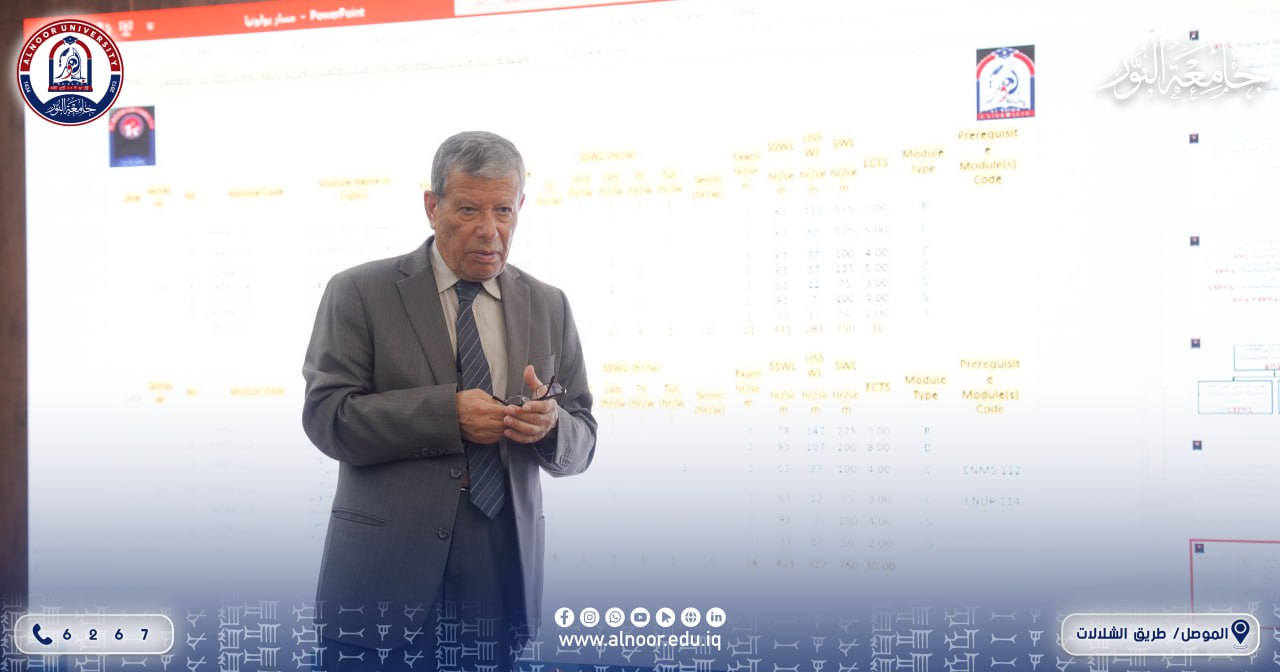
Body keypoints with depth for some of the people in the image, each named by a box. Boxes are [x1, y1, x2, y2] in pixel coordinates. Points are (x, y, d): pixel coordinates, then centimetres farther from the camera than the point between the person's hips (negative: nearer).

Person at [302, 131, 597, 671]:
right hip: (384, 571, -3)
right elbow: (325, 415, -10)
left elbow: (580, 447, 9)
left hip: (502, 574, 3)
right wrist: (448, 413, -20)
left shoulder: (548, 307, 10)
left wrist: (550, 424, -15)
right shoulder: (359, 293, -1)